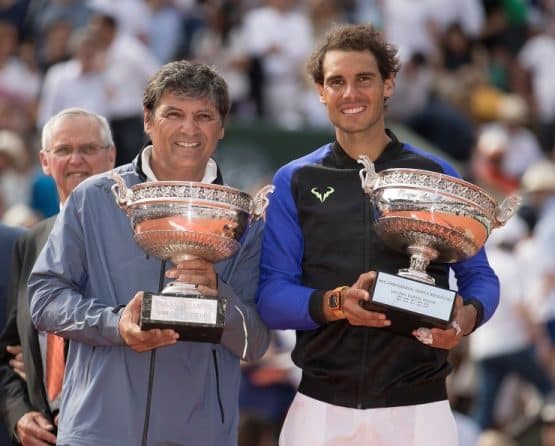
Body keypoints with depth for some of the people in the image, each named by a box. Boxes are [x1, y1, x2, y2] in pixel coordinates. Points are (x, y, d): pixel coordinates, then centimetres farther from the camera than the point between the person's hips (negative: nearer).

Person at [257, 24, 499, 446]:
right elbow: (270, 295, 0)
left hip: (418, 408, 0)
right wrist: (336, 303, -20)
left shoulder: (437, 177, 7)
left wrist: (466, 316, -16)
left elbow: (479, 276, 7)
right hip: (322, 407, 0)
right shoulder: (294, 183, 6)